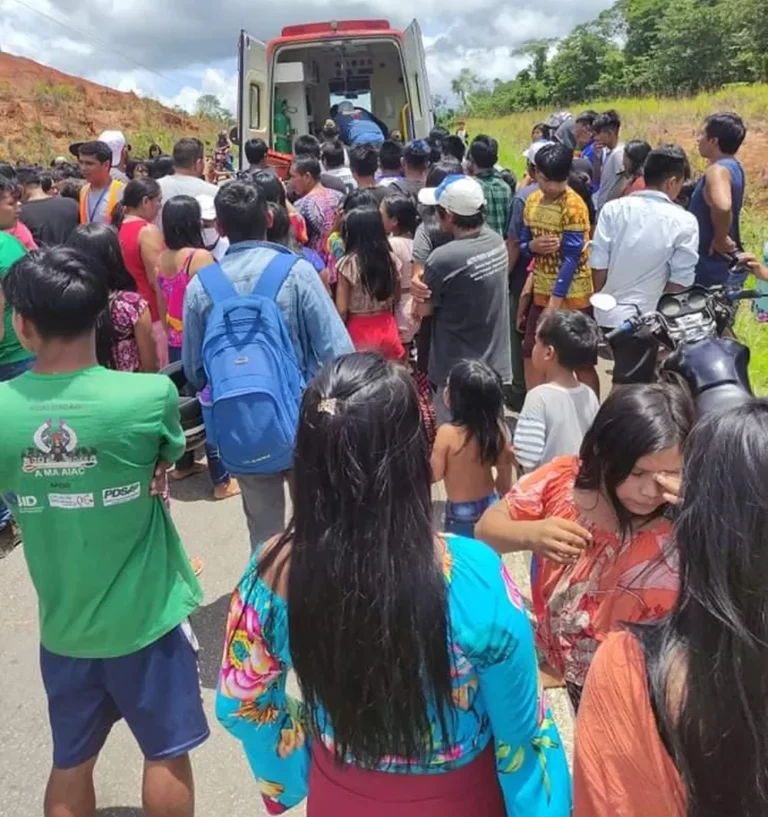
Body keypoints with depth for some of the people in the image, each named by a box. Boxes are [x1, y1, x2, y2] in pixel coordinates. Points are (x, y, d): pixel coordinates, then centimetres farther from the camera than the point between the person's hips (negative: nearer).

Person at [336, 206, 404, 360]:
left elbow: (342, 310, -13)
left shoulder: (348, 263, -14)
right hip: (388, 329, 5)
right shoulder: (391, 259, 0)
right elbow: (396, 298, 11)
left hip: (359, 332, -4)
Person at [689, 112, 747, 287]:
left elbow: (722, 206, -43)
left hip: (711, 263, -10)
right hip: (723, 261, 10)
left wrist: (720, 239, -28)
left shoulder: (717, 170, -23)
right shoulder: (734, 167, 10)